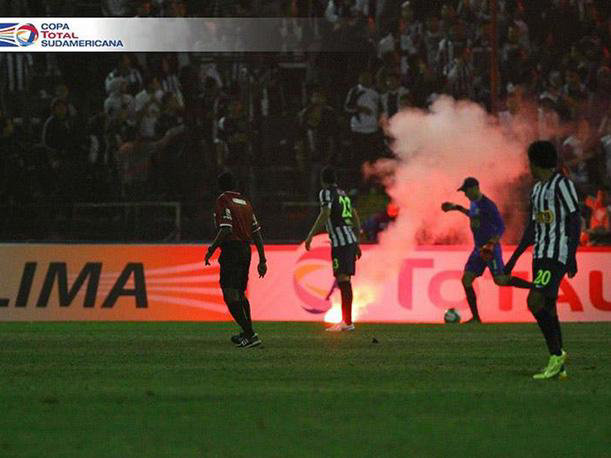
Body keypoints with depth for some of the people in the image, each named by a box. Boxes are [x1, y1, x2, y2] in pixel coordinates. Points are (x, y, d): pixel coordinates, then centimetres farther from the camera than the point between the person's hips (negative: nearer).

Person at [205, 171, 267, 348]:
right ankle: (247, 332, 33)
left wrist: (211, 250, -12)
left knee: (231, 296, -10)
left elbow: (226, 230, -20)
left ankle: (250, 335, -20)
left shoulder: (223, 201, -7)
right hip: (246, 250, 8)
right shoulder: (245, 202, 15)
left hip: (231, 250, -8)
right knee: (240, 294, 23)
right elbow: (257, 232, 15)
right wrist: (262, 260, 17)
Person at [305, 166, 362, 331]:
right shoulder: (343, 194, 20)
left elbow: (325, 214, -18)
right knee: (345, 280, 13)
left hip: (340, 242, -8)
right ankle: (346, 320, 16)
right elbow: (355, 217, 24)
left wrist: (311, 235, -17)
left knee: (343, 278, -13)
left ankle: (347, 322, -21)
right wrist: (357, 243, 31)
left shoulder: (326, 193, -3)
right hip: (351, 240, 8)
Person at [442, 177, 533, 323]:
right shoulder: (473, 203, 11)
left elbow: (501, 226, -19)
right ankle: (475, 317, 6)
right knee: (466, 279, 2)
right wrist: (458, 208, 34)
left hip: (491, 249, -9)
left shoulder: (488, 205, -16)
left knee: (500, 280, -16)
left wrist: (492, 244, -30)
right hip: (479, 248, 9)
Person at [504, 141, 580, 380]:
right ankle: (559, 368, 8)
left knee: (535, 302, -19)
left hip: (557, 255, -9)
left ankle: (557, 353, -9)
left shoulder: (562, 184, -8)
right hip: (541, 255, 9)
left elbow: (574, 221, -12)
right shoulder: (537, 189, 18)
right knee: (547, 308, 6)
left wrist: (572, 256, -19)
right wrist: (514, 259, 24)